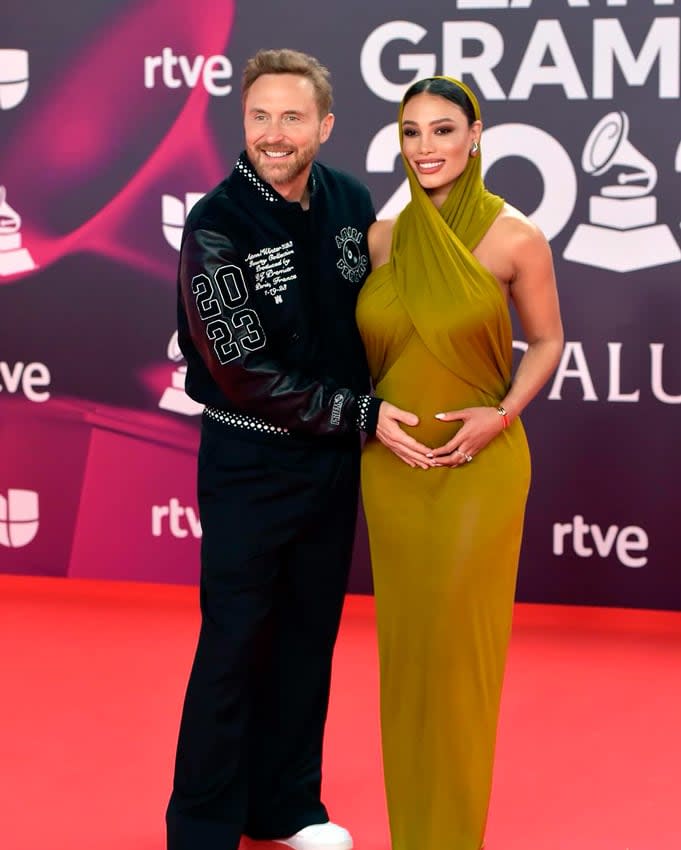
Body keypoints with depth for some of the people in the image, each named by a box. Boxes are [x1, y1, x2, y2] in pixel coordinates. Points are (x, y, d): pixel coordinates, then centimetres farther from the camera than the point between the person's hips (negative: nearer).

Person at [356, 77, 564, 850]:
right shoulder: (380, 238, 2)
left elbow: (545, 341, 2)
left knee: (459, 638, 0)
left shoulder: (515, 240, -8)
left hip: (479, 467, -3)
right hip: (392, 466, 4)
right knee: (404, 634, 11)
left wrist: (501, 414, -12)